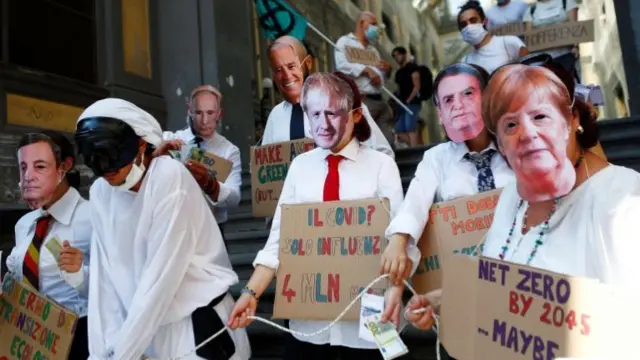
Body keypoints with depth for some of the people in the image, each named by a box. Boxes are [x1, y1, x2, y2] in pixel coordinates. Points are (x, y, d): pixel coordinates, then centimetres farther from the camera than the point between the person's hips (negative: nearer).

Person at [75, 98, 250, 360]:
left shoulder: (170, 177, -19)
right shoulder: (100, 193, 0)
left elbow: (162, 276, -21)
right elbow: (104, 275, -2)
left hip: (198, 324, -5)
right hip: (146, 327, 5)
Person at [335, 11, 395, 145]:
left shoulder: (373, 49, 27)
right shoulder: (345, 41, 6)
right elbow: (341, 65, -13)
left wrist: (387, 70, 8)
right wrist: (366, 69, -16)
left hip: (379, 99, 7)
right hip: (361, 99, -7)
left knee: (387, 142, 4)